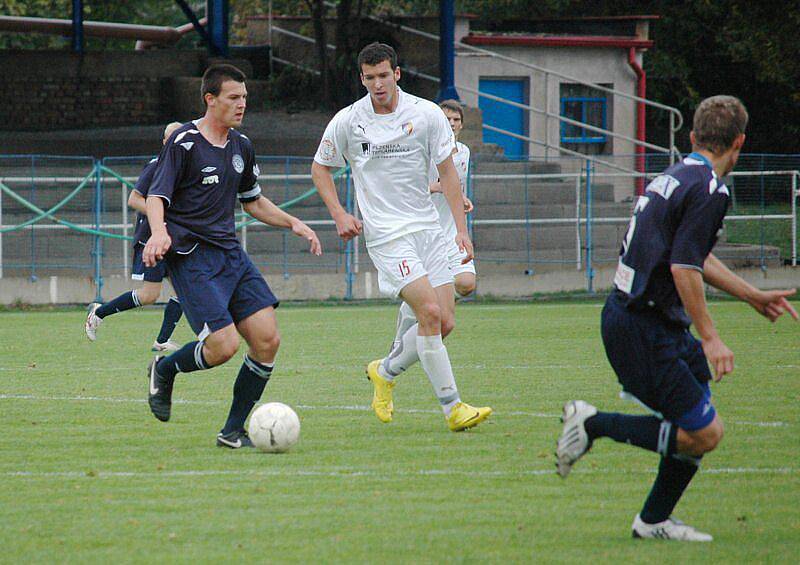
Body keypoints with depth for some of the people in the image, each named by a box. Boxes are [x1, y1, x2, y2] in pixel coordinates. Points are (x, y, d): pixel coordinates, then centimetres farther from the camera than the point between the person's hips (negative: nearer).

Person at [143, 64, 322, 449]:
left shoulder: (241, 147, 14)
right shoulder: (184, 143, -9)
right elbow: (156, 197, -14)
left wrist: (292, 223, 14)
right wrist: (160, 232, -34)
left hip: (230, 254, 7)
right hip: (191, 256, -7)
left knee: (267, 340, -6)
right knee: (224, 346, -19)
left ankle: (233, 431, 6)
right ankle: (164, 370, 13)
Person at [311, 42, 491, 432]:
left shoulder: (426, 114, 0)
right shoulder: (348, 122, -2)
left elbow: (447, 172, 7)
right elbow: (320, 168, 12)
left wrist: (461, 228, 1)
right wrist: (339, 215, -1)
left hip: (427, 229, 4)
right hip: (386, 235, -4)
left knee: (444, 323, 0)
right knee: (430, 312, -19)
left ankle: (385, 372, 26)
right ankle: (452, 407, -15)